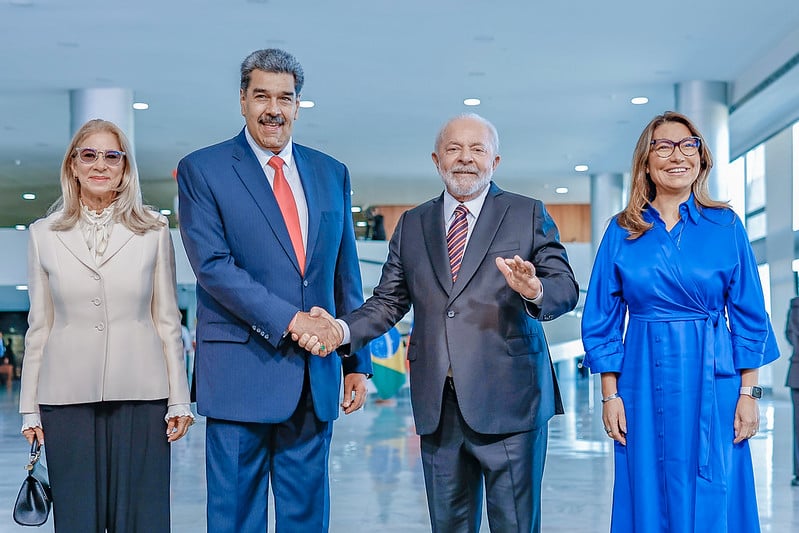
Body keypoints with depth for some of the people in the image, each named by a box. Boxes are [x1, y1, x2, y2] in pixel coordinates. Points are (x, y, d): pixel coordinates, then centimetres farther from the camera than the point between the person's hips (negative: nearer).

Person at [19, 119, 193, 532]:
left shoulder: (154, 232, 5)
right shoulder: (44, 235, 8)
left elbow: (167, 320, 5)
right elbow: (39, 326, 9)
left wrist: (179, 401, 1)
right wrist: (29, 408, 7)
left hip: (139, 393, -1)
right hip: (67, 396, 1)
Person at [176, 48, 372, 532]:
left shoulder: (331, 174, 13)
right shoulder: (201, 170, 0)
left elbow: (346, 275, 14)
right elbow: (213, 265, -11)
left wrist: (357, 362, 10)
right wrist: (288, 320, -18)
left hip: (316, 375, 4)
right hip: (242, 373, -4)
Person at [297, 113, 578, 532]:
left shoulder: (529, 215, 5)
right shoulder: (411, 225, 15)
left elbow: (566, 289, -3)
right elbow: (389, 301, 11)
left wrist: (535, 291, -26)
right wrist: (343, 329, -7)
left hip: (508, 400, -3)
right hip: (438, 404, 3)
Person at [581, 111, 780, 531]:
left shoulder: (725, 225, 3)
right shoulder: (621, 231, 4)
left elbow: (749, 317, 3)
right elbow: (603, 319, 5)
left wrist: (748, 392, -3)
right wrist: (610, 394, -1)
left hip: (713, 383, 0)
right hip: (645, 384, 1)